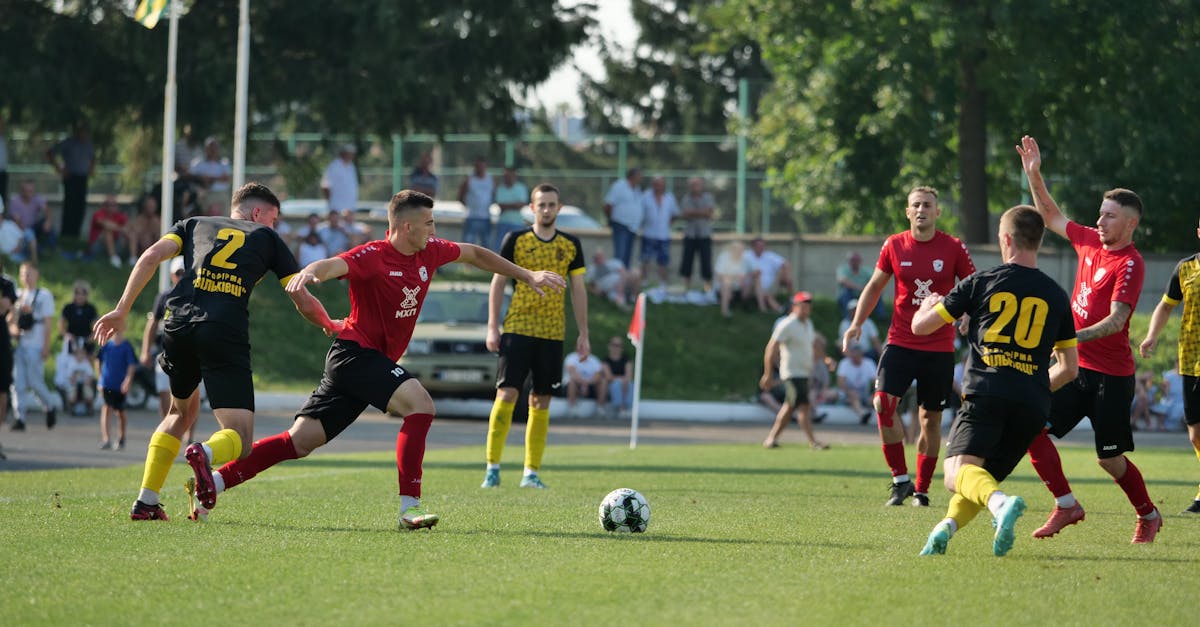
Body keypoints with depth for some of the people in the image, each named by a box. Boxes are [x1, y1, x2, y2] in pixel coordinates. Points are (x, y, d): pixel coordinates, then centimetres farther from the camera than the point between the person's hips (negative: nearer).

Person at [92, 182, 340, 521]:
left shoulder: (194, 225, 27)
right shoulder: (268, 238, 22)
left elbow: (152, 256, 8)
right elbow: (305, 303, 21)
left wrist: (122, 310, 6)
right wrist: (332, 328, 41)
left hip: (179, 325, 3)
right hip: (226, 333, -3)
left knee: (182, 411, 30)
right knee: (240, 438, -1)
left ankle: (145, 502, 20)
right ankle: (205, 453, -38)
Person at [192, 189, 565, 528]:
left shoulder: (429, 252, 8)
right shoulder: (374, 257, -17)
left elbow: (475, 254, 24)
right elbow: (335, 265, -36)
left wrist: (527, 276, 27)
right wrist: (310, 271, -59)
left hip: (375, 361, 8)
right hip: (356, 354, -8)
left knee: (300, 441, 2)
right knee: (420, 403, -25)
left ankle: (212, 482, 3)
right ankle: (409, 507, -26)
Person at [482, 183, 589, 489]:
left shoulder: (571, 245, 8)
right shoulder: (515, 240, 1)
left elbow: (578, 289, 12)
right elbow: (498, 282, 3)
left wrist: (583, 334, 8)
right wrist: (492, 327, -4)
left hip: (552, 333, 3)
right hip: (517, 327, -3)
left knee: (541, 401, 4)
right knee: (507, 393, -11)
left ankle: (532, 472, 9)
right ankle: (492, 467, -6)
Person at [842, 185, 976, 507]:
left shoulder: (953, 248, -3)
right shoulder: (894, 246, 2)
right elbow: (875, 285, 15)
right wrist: (857, 323, 5)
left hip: (939, 347, -1)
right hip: (901, 343, 1)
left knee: (931, 418, 4)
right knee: (883, 402, -18)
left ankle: (921, 489, 16)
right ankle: (900, 480, -8)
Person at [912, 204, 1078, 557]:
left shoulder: (981, 283, 8)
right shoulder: (1056, 296, 16)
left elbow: (920, 326, 16)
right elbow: (1069, 368, 21)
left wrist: (928, 305, 39)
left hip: (986, 394, -4)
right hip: (1033, 405, 4)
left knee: (959, 471, -18)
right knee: (984, 478, 19)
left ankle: (1001, 504, -49)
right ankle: (948, 526, -8)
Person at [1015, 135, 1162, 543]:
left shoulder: (1129, 263, -15)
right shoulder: (1090, 242, 7)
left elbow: (1117, 319, -25)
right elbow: (1051, 218, 24)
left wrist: (1077, 336, -39)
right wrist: (1034, 175, 17)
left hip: (1111, 375, -7)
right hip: (1076, 367, 7)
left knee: (1110, 459, 0)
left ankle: (1148, 516, 24)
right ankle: (1066, 506, 3)